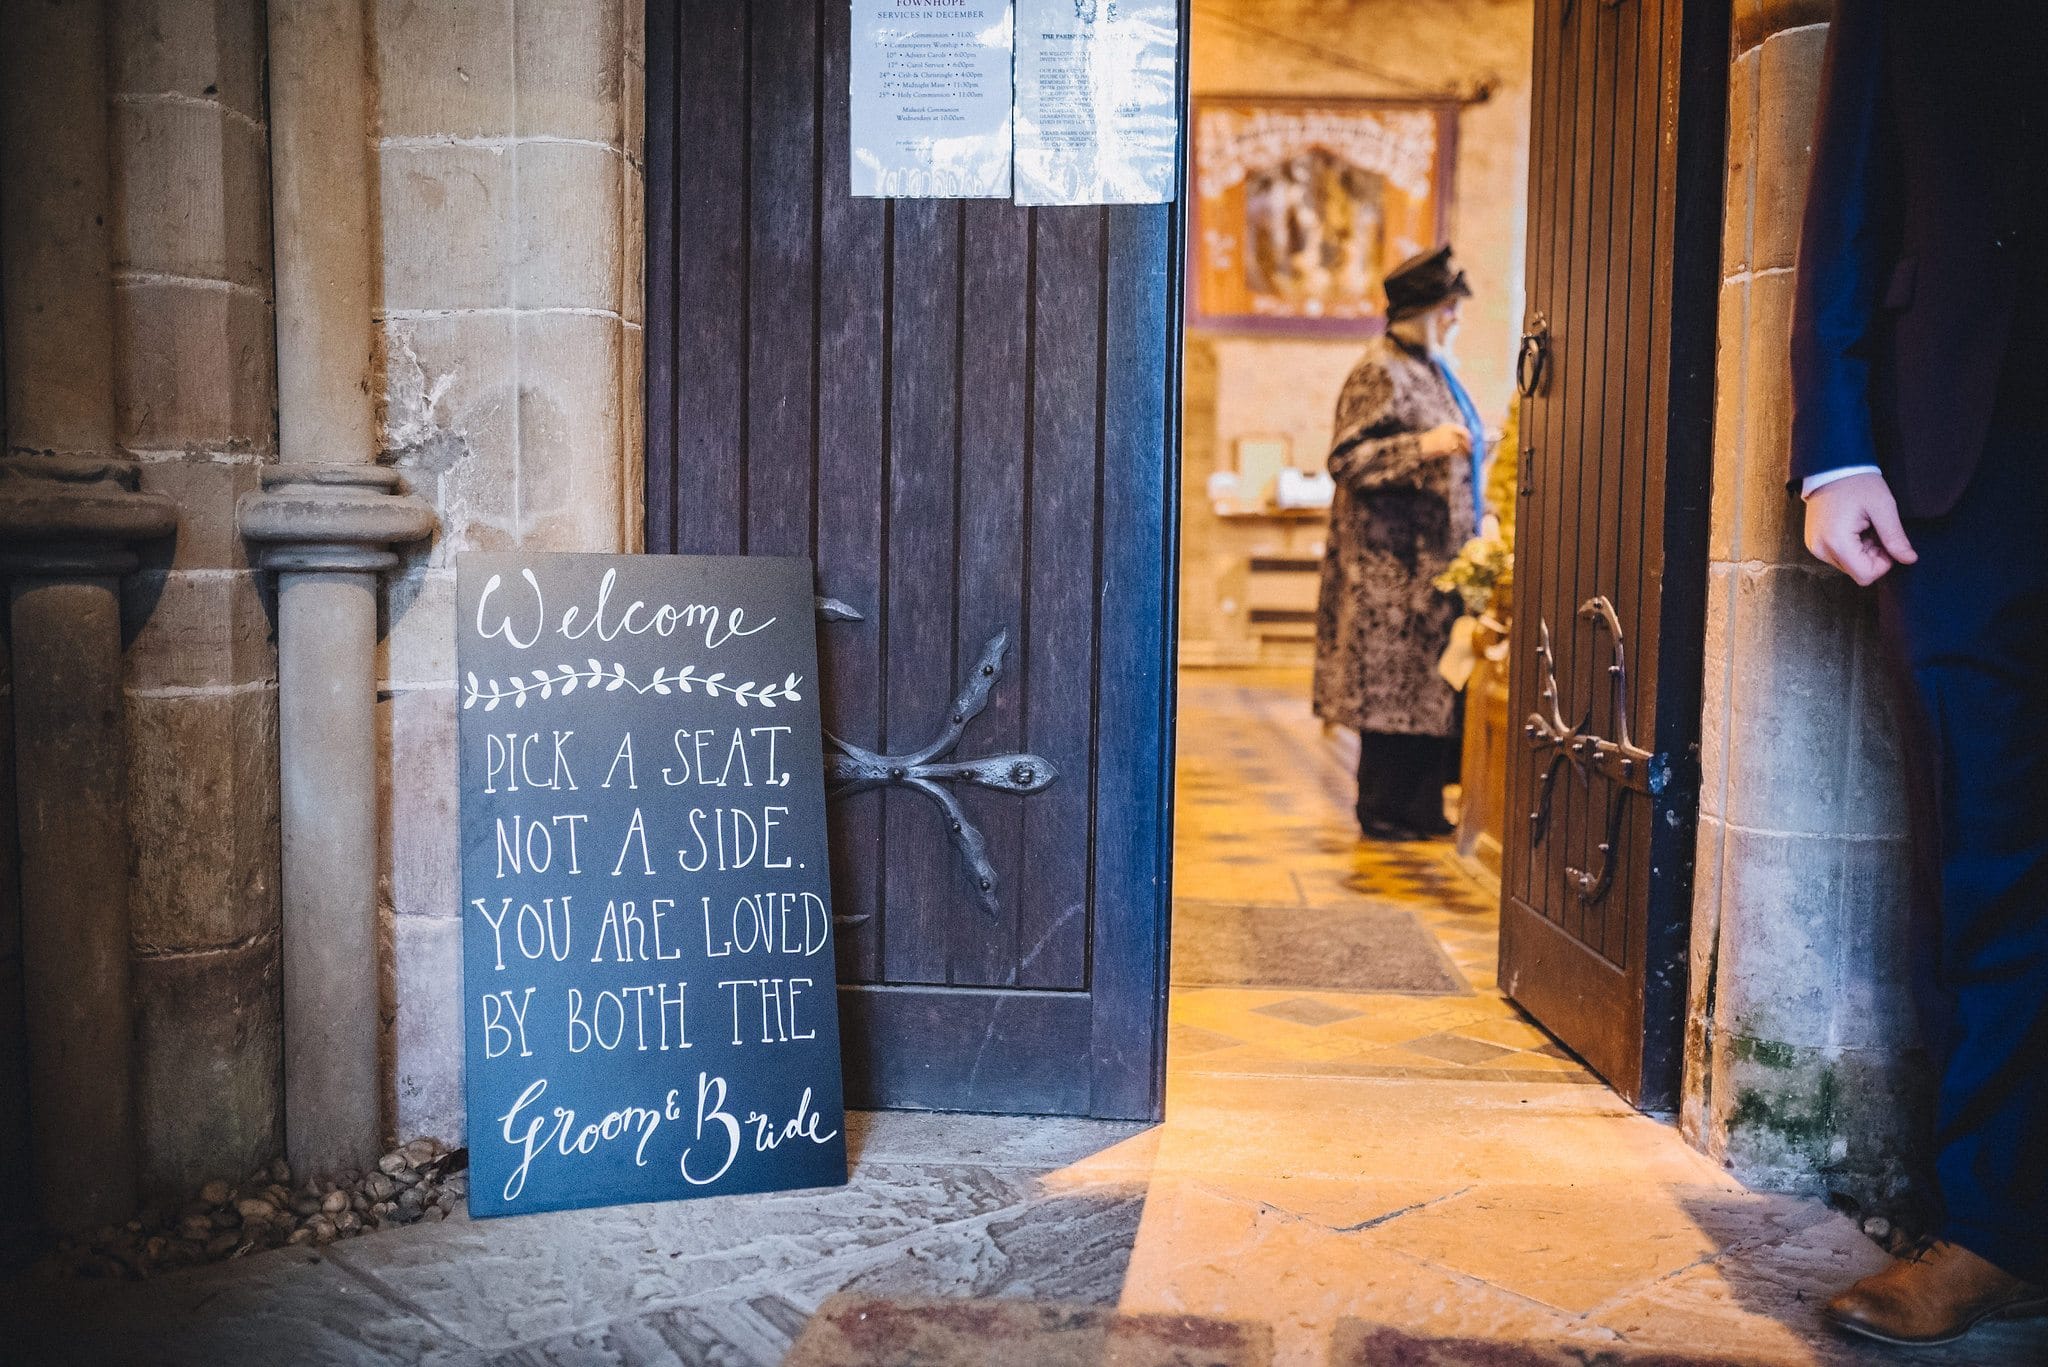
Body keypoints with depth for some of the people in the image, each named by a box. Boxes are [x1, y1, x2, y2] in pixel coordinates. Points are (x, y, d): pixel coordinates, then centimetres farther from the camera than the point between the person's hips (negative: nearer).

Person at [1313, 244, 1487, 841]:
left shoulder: (1435, 370, 19)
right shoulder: (1380, 372, -9)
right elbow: (1347, 458, -18)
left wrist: (1476, 448, 19)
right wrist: (1423, 446, -25)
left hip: (1438, 557, 9)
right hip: (1393, 562, -9)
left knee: (1431, 684, 8)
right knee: (1393, 683, -4)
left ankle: (1420, 806, 15)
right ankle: (1382, 810, 5)